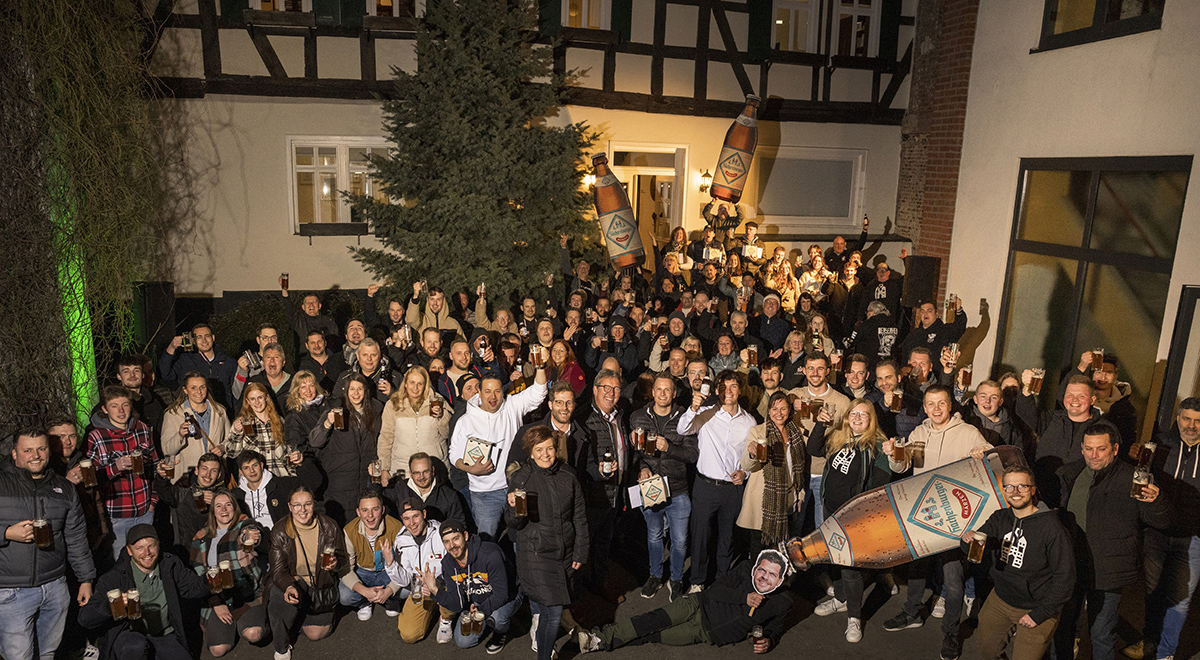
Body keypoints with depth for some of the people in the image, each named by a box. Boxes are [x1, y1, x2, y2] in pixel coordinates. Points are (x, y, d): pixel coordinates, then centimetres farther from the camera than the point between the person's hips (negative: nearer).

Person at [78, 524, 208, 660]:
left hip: (166, 635, 3)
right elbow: (84, 618, -15)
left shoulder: (171, 565, 1)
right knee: (136, 646, -37)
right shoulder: (114, 578, -11)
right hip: (128, 635, -3)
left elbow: (195, 589, 9)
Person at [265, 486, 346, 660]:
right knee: (282, 599, -34)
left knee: (316, 634, -4)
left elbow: (344, 563, -2)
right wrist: (289, 587, -34)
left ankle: (301, 614, 33)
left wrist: (335, 564, -28)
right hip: (293, 580, -1)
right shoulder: (279, 532, -12)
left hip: (321, 584, 1)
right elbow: (279, 569, -13)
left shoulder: (329, 527, -11)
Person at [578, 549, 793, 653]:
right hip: (701, 605, 0)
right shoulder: (745, 569, -5)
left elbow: (775, 629, 9)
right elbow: (715, 589, -10)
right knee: (659, 618, -25)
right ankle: (601, 637, -32)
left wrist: (768, 641, -13)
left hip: (713, 631, 0)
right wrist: (744, 598, -21)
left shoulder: (782, 603, -5)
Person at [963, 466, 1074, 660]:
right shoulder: (999, 518, -4)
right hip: (1001, 598, 5)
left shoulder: (1051, 527, -20)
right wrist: (969, 539, -31)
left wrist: (1040, 614, -13)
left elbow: (1064, 577, -16)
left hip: (1036, 607, -5)